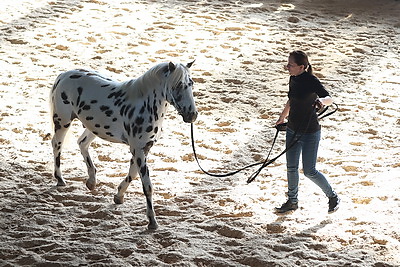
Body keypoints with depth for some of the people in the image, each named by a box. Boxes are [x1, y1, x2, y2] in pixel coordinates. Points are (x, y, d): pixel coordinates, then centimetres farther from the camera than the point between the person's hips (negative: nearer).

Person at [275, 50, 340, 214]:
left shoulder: (311, 81, -21)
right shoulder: (293, 79, 2)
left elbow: (329, 99, -31)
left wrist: (321, 100, -54)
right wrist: (282, 117, 34)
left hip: (310, 133, -7)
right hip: (292, 130, 7)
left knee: (309, 171, -1)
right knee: (291, 168, 14)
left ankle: (333, 197, 21)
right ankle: (292, 201, 31)